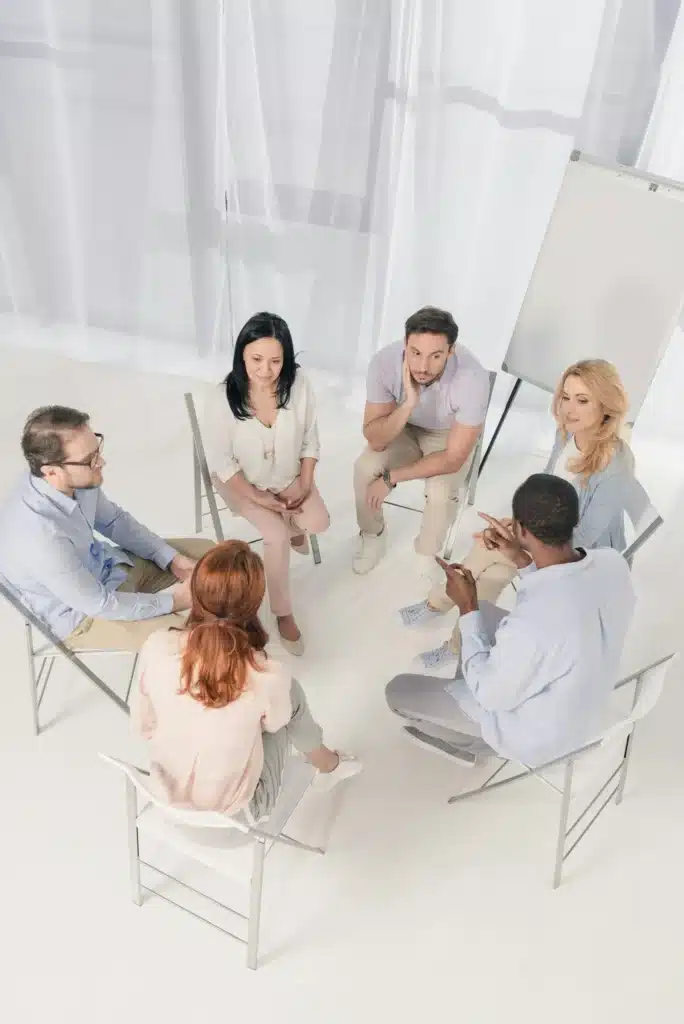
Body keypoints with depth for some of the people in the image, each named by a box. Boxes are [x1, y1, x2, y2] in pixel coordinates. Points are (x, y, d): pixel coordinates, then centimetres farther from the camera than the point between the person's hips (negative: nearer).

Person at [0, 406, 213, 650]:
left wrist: (171, 558, -5)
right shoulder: (39, 535, -39)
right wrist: (172, 601, -16)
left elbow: (114, 520, 3)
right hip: (82, 613, -7)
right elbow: (99, 603, -26)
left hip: (111, 566, 7)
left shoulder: (78, 478, -18)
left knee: (207, 554, 6)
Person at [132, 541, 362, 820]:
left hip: (166, 795, 3)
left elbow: (143, 726, -5)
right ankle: (329, 766, 44)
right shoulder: (269, 677, -29)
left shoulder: (155, 647, -22)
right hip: (235, 813, -3)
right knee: (291, 693, 16)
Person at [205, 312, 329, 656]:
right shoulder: (224, 397, -28)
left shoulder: (298, 385, -21)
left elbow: (310, 440, -5)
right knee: (277, 537, -21)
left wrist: (304, 483, -13)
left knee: (319, 523, -16)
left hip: (290, 477, 3)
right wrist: (257, 497, -20)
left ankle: (291, 524, 23)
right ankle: (283, 613, 3)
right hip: (245, 482, -3)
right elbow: (221, 462, -18)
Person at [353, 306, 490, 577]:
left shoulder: (472, 378, -37)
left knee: (440, 492, -28)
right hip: (402, 428, 2)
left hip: (449, 435, -2)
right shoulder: (384, 362, -31)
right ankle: (372, 535, 7)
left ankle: (428, 555, 3)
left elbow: (453, 459, -29)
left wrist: (390, 478, -27)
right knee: (365, 468, -24)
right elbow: (375, 440, -27)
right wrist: (409, 403, -43)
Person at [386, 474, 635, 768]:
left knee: (399, 690, 5)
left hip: (535, 736, -6)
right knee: (482, 613, 22)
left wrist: (467, 609, -19)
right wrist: (522, 561, -7)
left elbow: (491, 695, -24)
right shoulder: (613, 562, -21)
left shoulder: (529, 624, -43)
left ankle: (473, 741, 27)